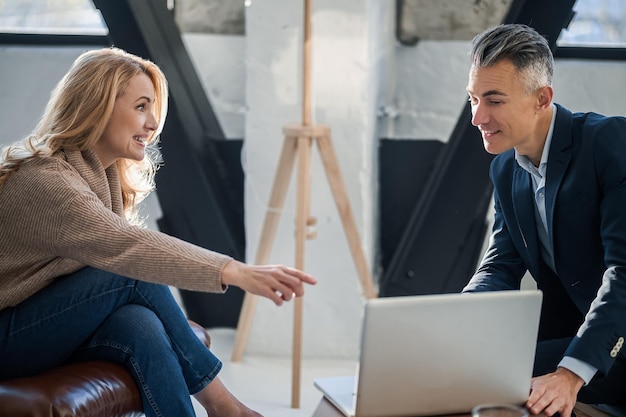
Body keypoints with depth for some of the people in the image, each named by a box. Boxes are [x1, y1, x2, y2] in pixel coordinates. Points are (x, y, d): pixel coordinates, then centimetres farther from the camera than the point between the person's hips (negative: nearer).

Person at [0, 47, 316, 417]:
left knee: (142, 324, -26)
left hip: (63, 326, 7)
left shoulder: (108, 174, 8)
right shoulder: (44, 181, -24)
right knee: (136, 274, -25)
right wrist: (234, 272, -46)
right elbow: (126, 247, -37)